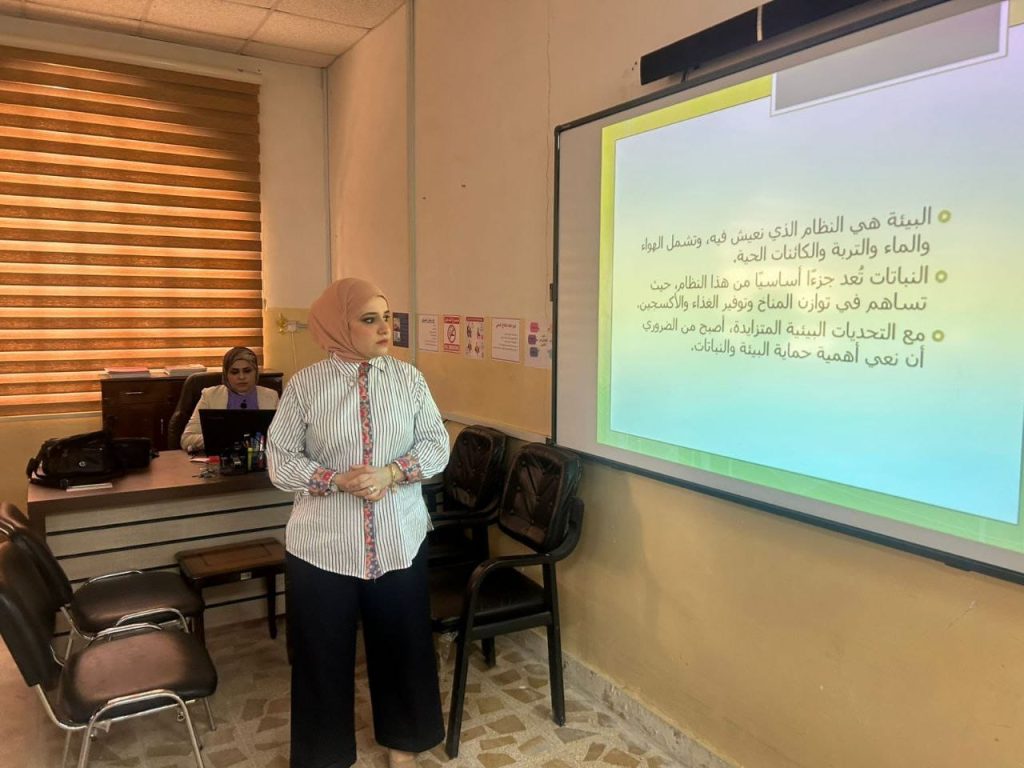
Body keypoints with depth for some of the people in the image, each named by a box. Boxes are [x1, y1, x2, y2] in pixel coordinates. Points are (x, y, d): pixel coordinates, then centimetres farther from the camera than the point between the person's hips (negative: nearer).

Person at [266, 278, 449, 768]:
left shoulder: (409, 379, -2)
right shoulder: (304, 386, -7)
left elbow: (437, 446, 0)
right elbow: (280, 461, -6)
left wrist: (391, 474, -17)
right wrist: (338, 480, -21)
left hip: (399, 539, 2)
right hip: (323, 544, -1)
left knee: (401, 641, 16)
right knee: (323, 651, 12)